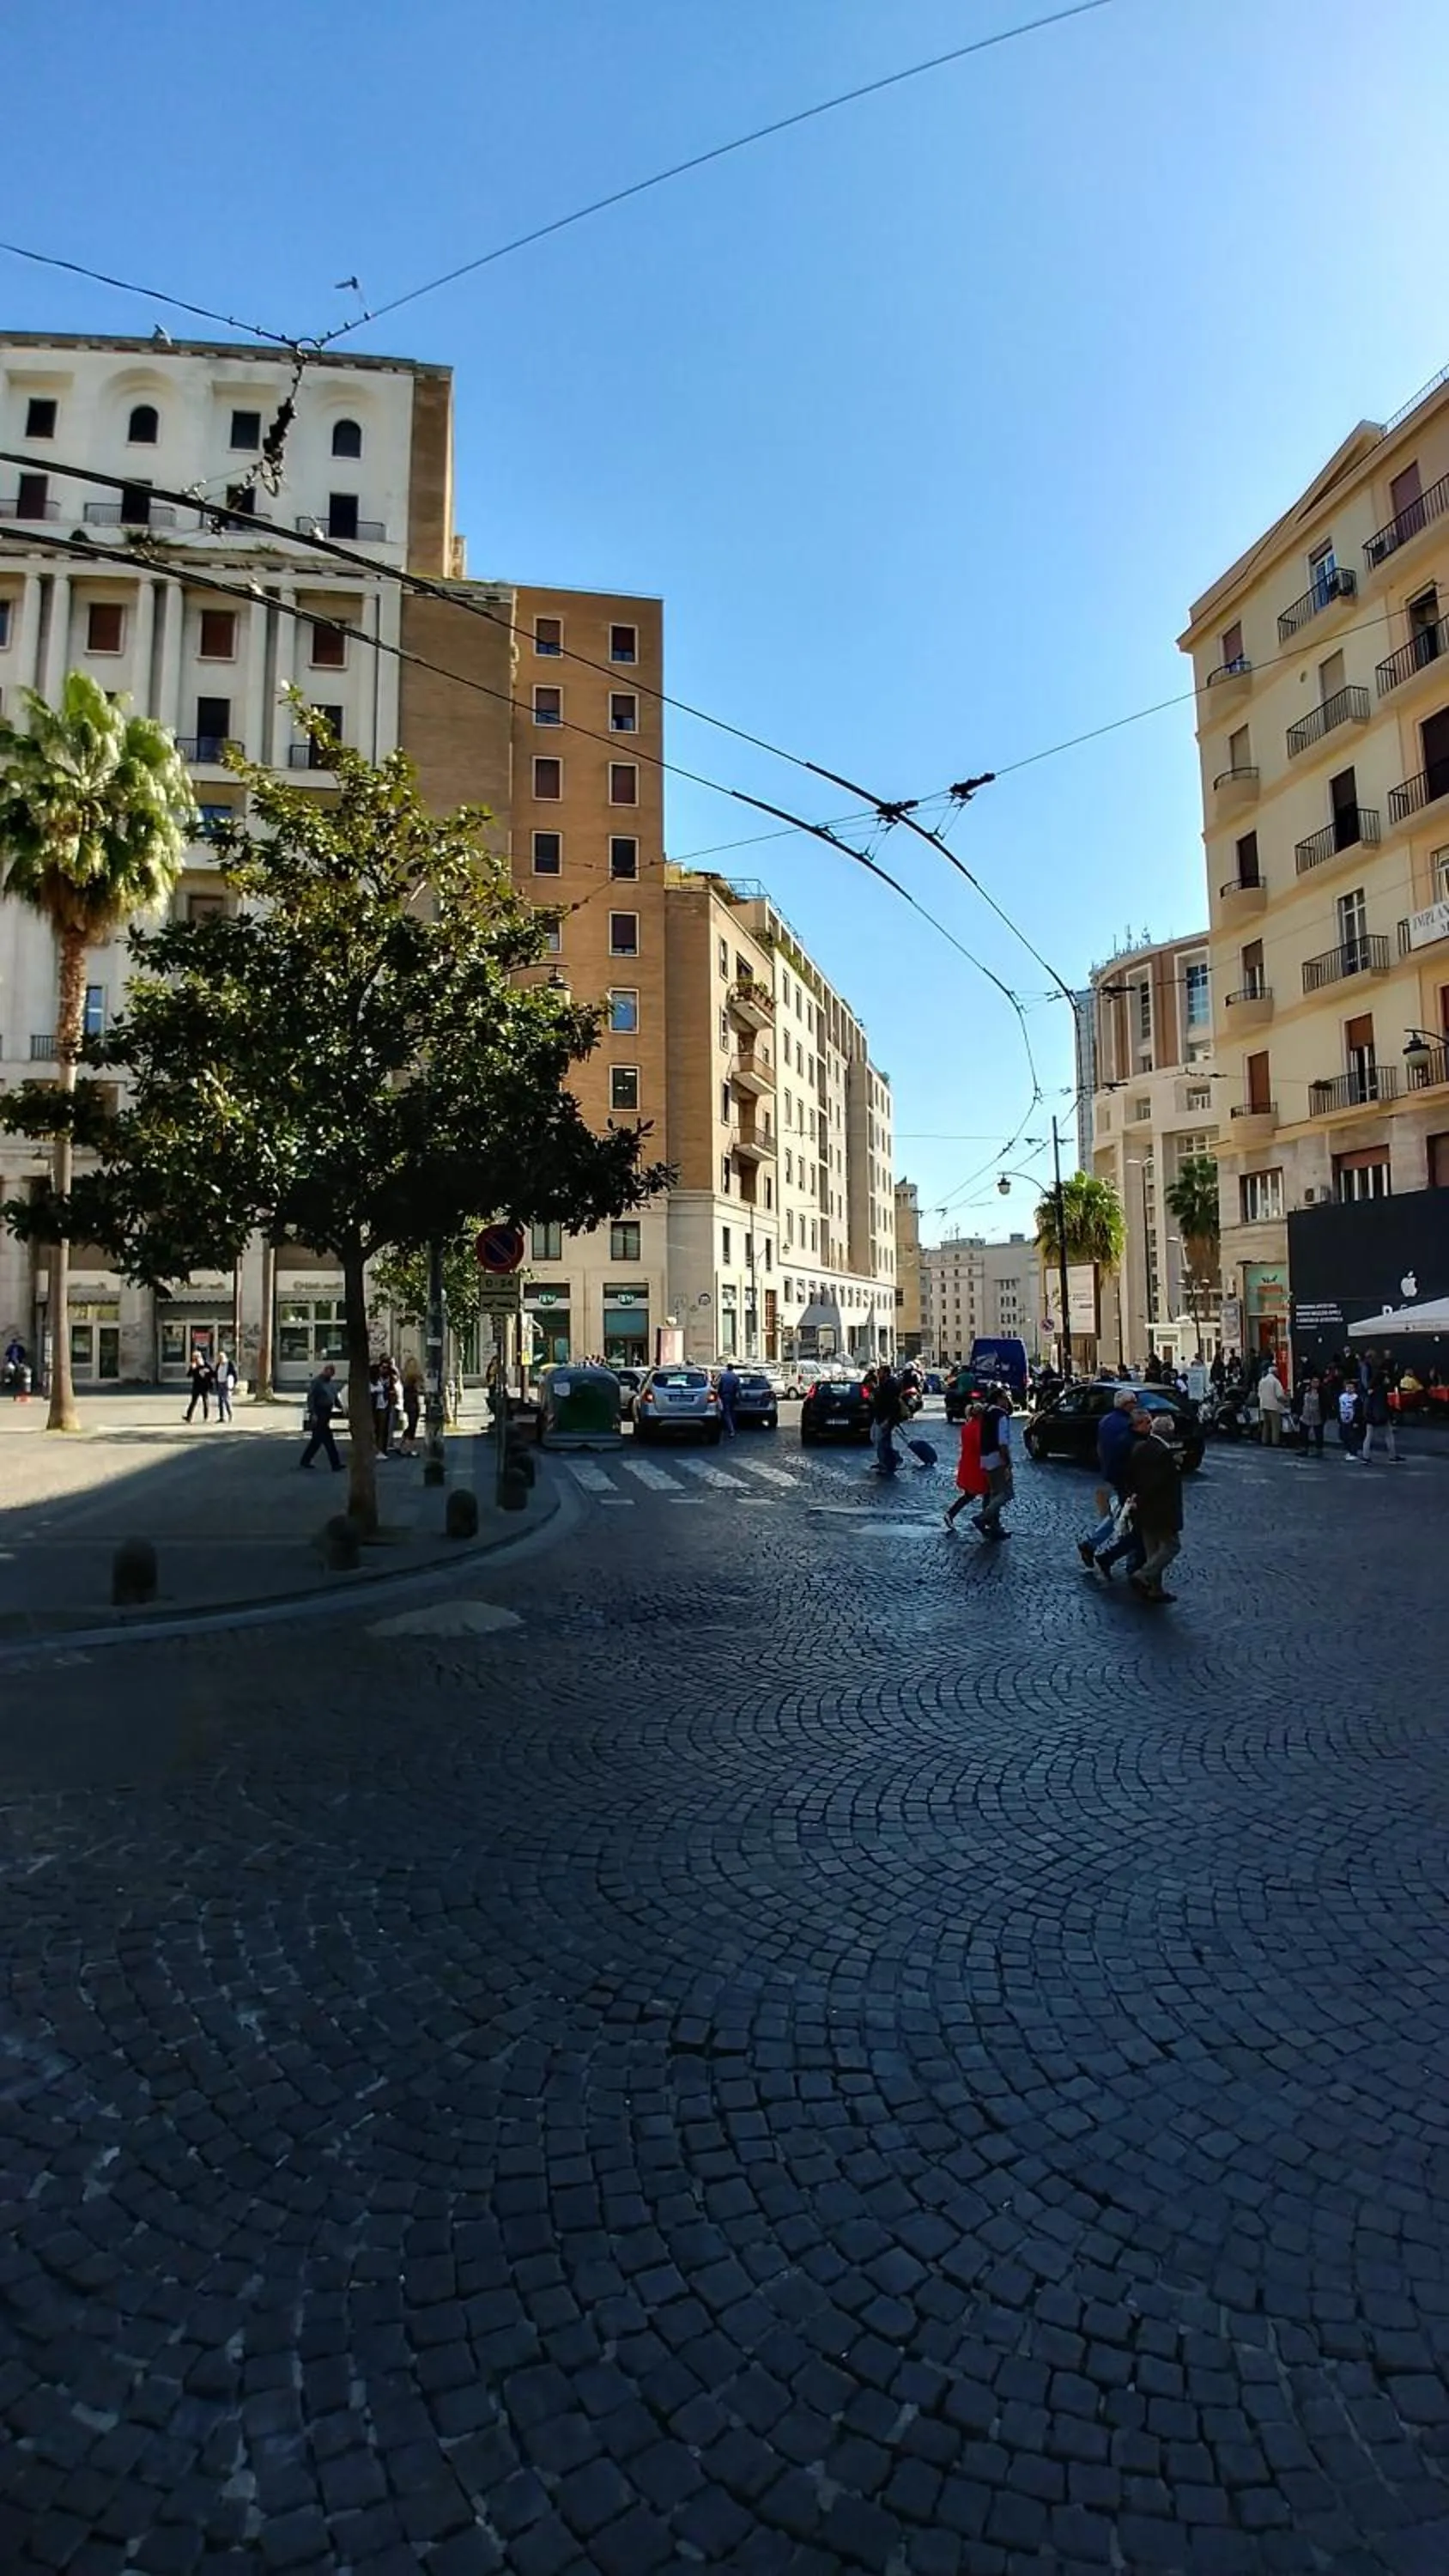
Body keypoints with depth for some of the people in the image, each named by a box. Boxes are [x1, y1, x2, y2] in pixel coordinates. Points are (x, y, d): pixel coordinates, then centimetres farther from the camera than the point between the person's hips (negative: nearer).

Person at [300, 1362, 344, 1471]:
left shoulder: (332, 1382, 13)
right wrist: (313, 1413, -22)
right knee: (328, 1439, -8)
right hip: (319, 1414, -9)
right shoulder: (317, 1382, -12)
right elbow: (310, 1398, -15)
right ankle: (335, 1465, -6)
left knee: (317, 1439, 15)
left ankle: (304, 1461, 27)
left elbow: (335, 1397, 18)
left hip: (327, 1413, 9)